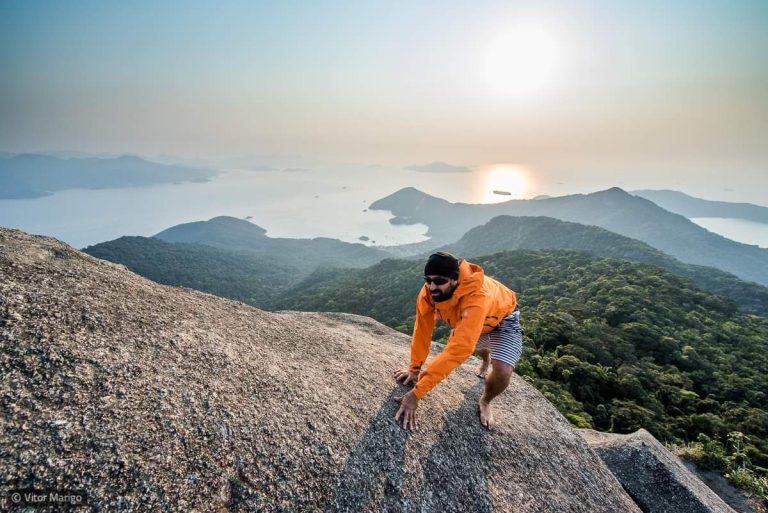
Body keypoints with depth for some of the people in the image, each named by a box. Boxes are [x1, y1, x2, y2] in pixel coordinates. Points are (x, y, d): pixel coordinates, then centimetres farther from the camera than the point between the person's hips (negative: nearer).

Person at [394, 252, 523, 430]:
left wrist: (417, 392, -54)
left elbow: (458, 350, -53)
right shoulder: (429, 291, -32)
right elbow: (422, 328, -20)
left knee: (502, 373, -23)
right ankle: (485, 359, 65)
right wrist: (414, 368, -16)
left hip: (502, 318, -5)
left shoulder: (477, 298, -48)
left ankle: (485, 402, 12)